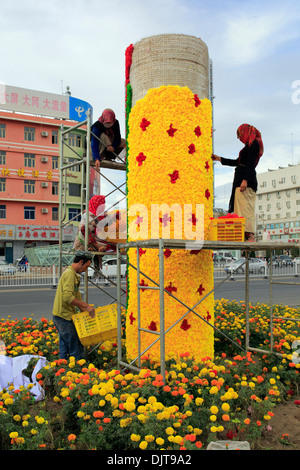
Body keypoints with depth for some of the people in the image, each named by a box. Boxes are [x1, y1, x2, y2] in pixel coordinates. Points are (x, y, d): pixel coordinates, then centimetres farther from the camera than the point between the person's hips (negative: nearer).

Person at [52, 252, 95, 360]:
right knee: (77, 350, -3)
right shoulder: (69, 273, -16)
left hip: (60, 317, 10)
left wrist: (86, 311, 10)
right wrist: (86, 306, -21)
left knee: (64, 349, 17)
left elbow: (77, 297, 18)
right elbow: (67, 297, -27)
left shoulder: (73, 274, 16)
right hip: (64, 317, -10)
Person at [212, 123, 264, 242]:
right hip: (241, 180, 9)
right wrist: (219, 159, 36)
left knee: (245, 208, -15)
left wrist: (245, 180, -23)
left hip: (247, 180, -9)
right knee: (241, 209, 4)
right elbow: (237, 162, 31)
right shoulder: (249, 145, 26)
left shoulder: (254, 143, -2)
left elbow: (250, 163, -14)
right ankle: (247, 236, 3)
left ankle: (249, 234, -18)